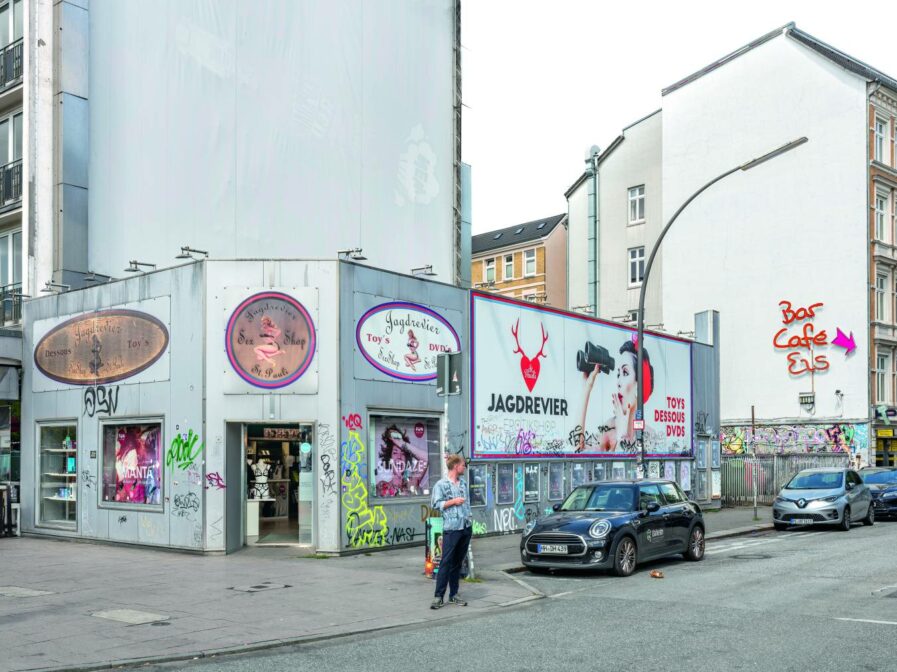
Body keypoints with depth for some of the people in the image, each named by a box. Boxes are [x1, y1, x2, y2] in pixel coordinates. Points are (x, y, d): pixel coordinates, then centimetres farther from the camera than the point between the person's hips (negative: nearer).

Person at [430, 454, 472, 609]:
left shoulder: (463, 483, 16)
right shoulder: (441, 484, -4)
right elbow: (437, 504, -8)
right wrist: (453, 501, -13)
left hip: (466, 527, 6)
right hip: (451, 528, -6)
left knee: (458, 563, 10)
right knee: (446, 563, -8)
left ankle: (453, 595, 16)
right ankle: (439, 596, -5)